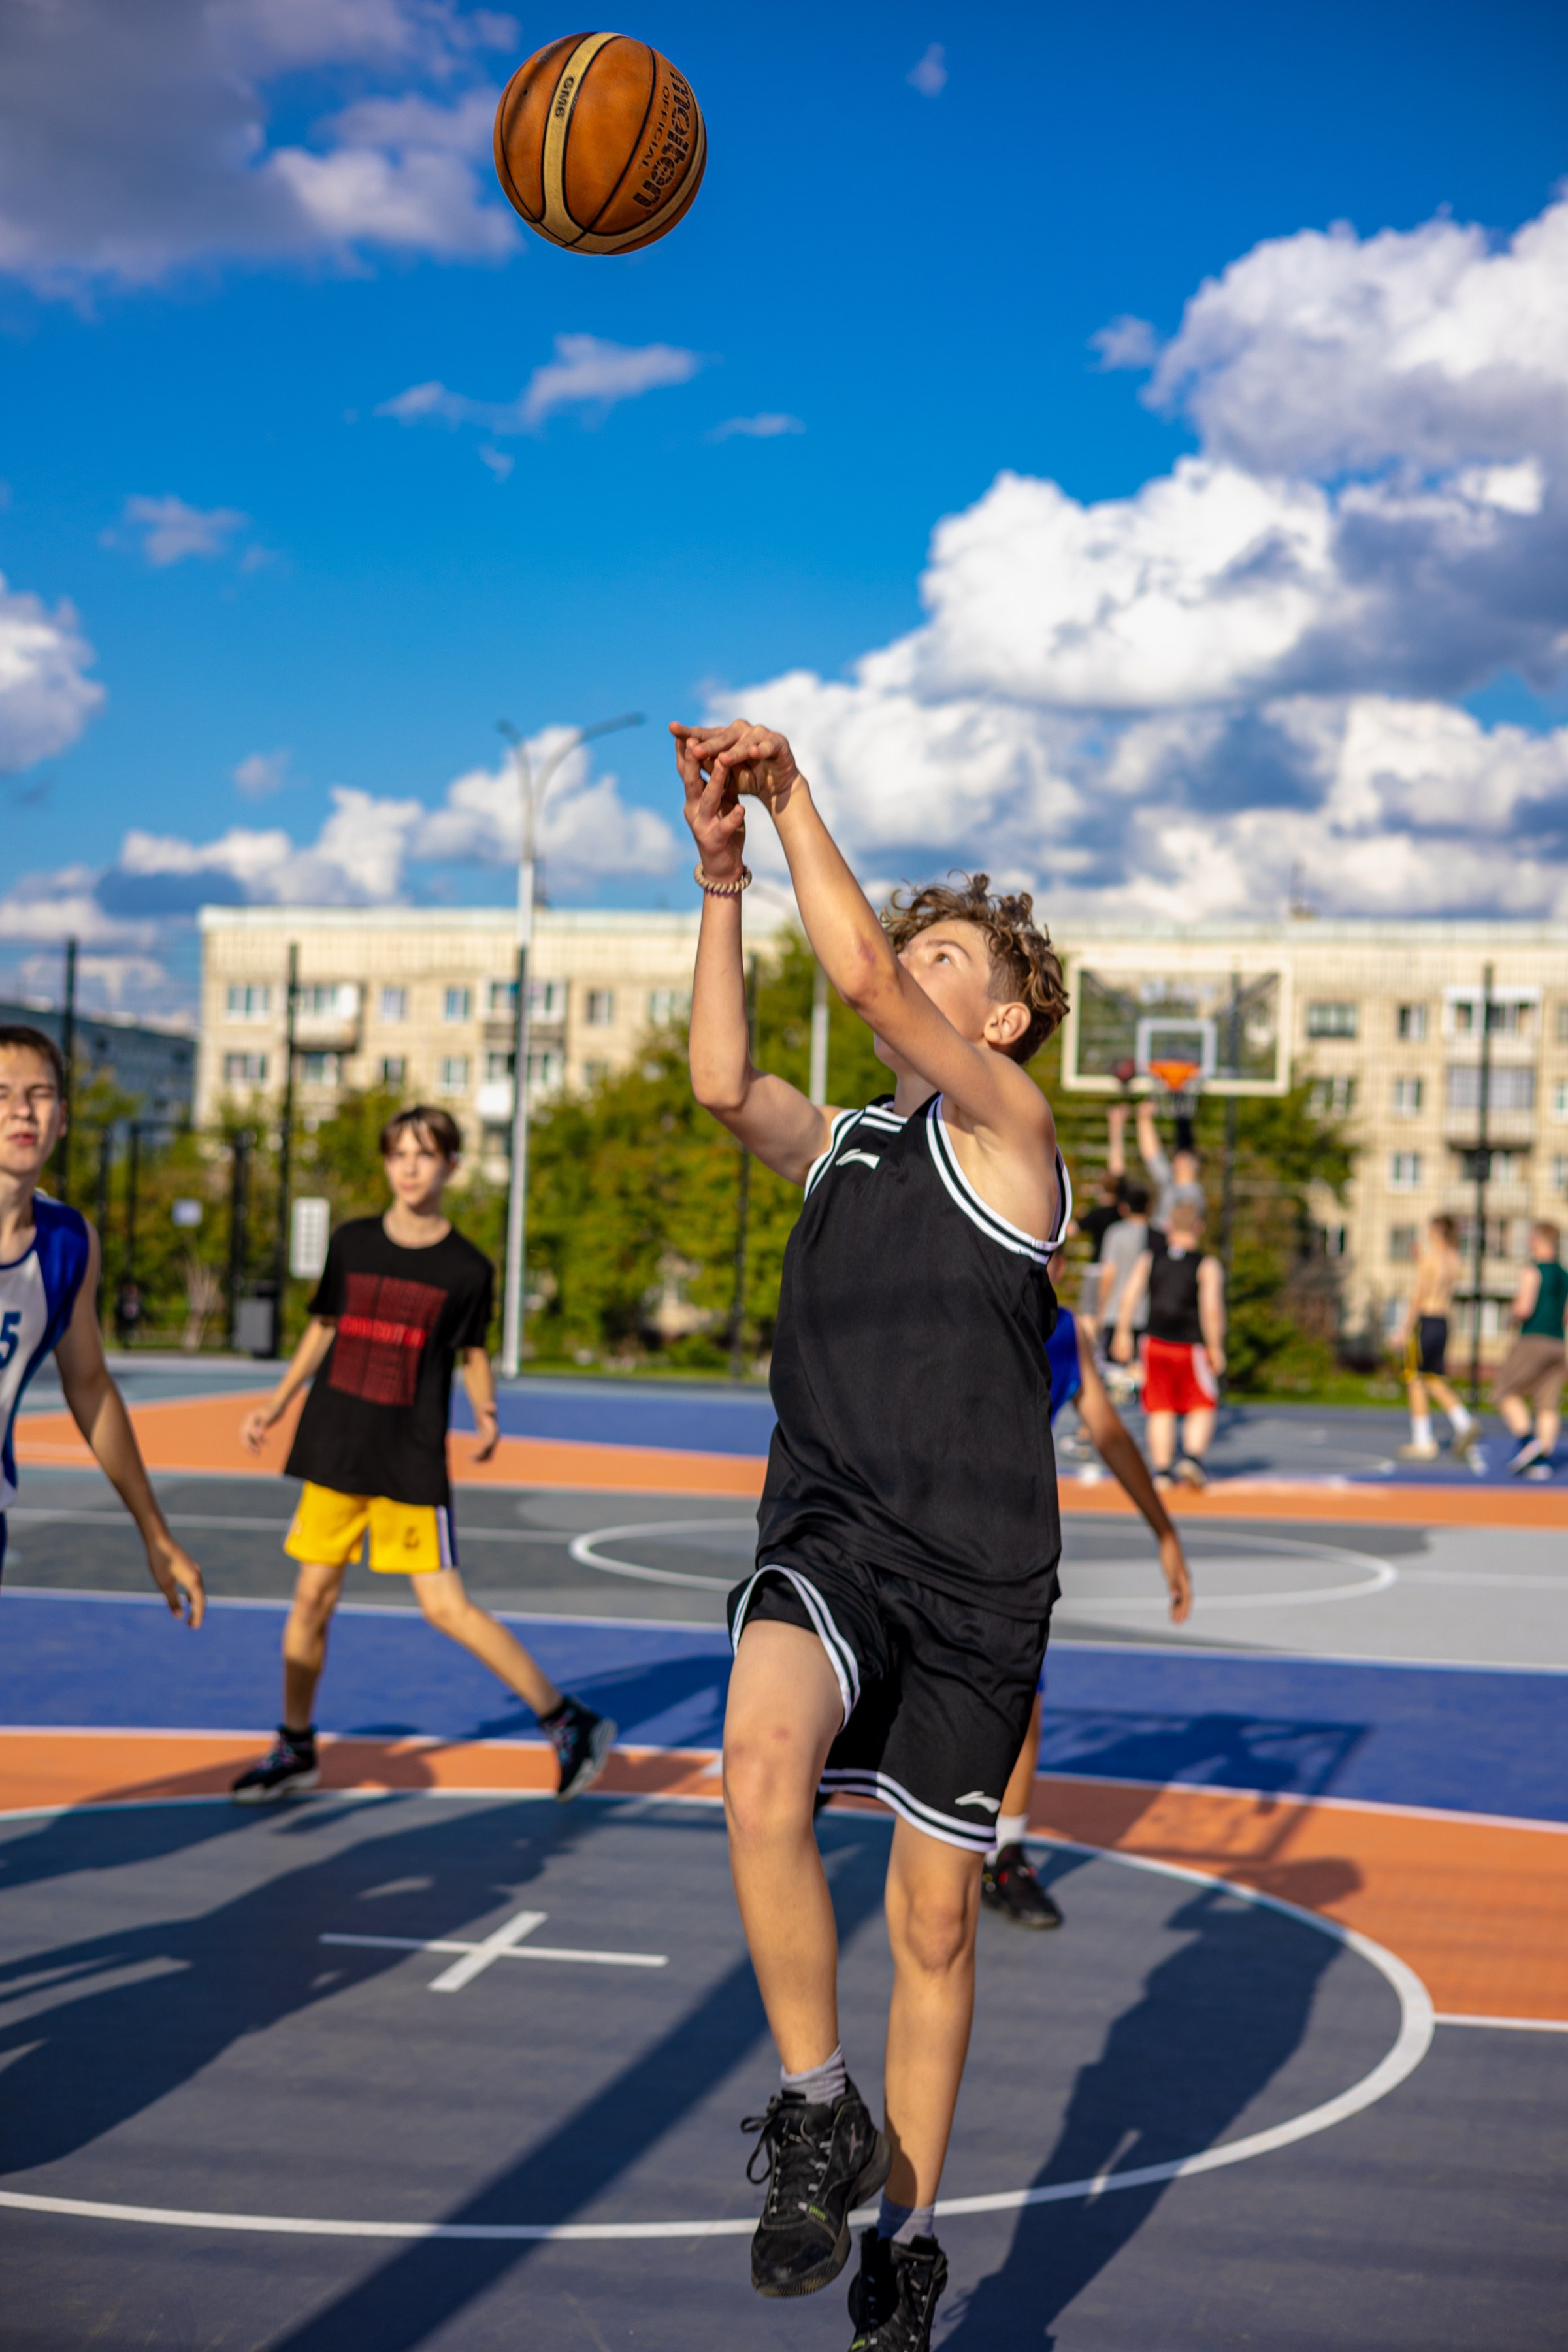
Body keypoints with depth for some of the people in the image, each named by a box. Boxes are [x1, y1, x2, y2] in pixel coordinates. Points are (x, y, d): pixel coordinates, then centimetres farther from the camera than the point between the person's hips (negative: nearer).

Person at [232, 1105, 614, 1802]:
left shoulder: (466, 1267, -4)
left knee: (445, 1606, -8)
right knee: (311, 1598, 7)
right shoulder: (350, 1242, 4)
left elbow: (473, 1354, 7)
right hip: (336, 1449, 4)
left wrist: (486, 1416, -10)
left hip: (411, 1459, -4)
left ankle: (570, 1723, 3)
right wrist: (277, 1404, 13)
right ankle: (295, 1750, 25)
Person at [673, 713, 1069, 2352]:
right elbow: (721, 1082, -1)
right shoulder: (841, 1145, 17)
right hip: (826, 1539, 3)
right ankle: (817, 2111, -11)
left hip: (974, 1573, -3)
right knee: (763, 1765, -29)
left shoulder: (1006, 1125, -1)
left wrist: (792, 797, -8)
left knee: (935, 1923, 6)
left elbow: (865, 980, -14)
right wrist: (724, 878, -5)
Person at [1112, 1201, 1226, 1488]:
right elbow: (1212, 1308, -15)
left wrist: (1123, 1334, 3)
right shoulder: (1208, 1266, -6)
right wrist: (1216, 1348, -9)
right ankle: (1193, 1454, -10)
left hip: (1156, 1343, 3)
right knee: (1202, 1408, 10)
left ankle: (1161, 1469, 6)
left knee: (1160, 1410, 9)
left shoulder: (1149, 1259, 3)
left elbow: (1130, 1296, -3)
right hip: (1192, 1346, -3)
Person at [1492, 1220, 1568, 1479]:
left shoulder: (1533, 1271, -8)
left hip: (1532, 1341, -6)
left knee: (1507, 1392, 4)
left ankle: (1527, 1441, -12)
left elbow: (1525, 1309, -16)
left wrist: (1514, 1311, 4)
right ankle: (1544, 1460, -3)